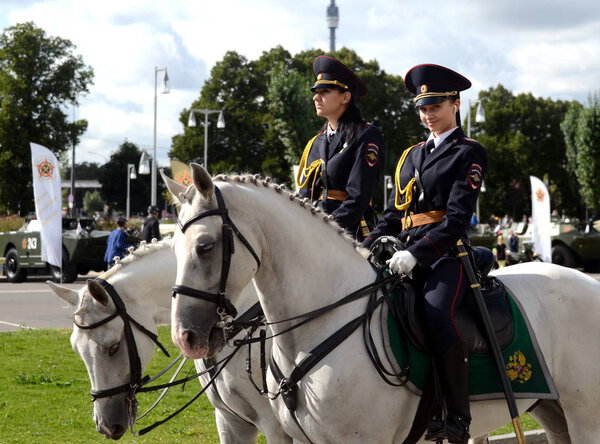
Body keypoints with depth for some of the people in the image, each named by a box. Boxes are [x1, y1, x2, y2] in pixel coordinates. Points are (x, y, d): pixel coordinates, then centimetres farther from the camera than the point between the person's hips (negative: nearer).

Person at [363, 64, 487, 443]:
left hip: (447, 255, -7)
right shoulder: (412, 156, 23)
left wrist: (415, 254, -21)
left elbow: (457, 218, -9)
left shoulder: (469, 154, 2)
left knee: (437, 311, -33)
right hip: (408, 257, 7)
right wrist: (366, 250, 5)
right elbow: (393, 214, 23)